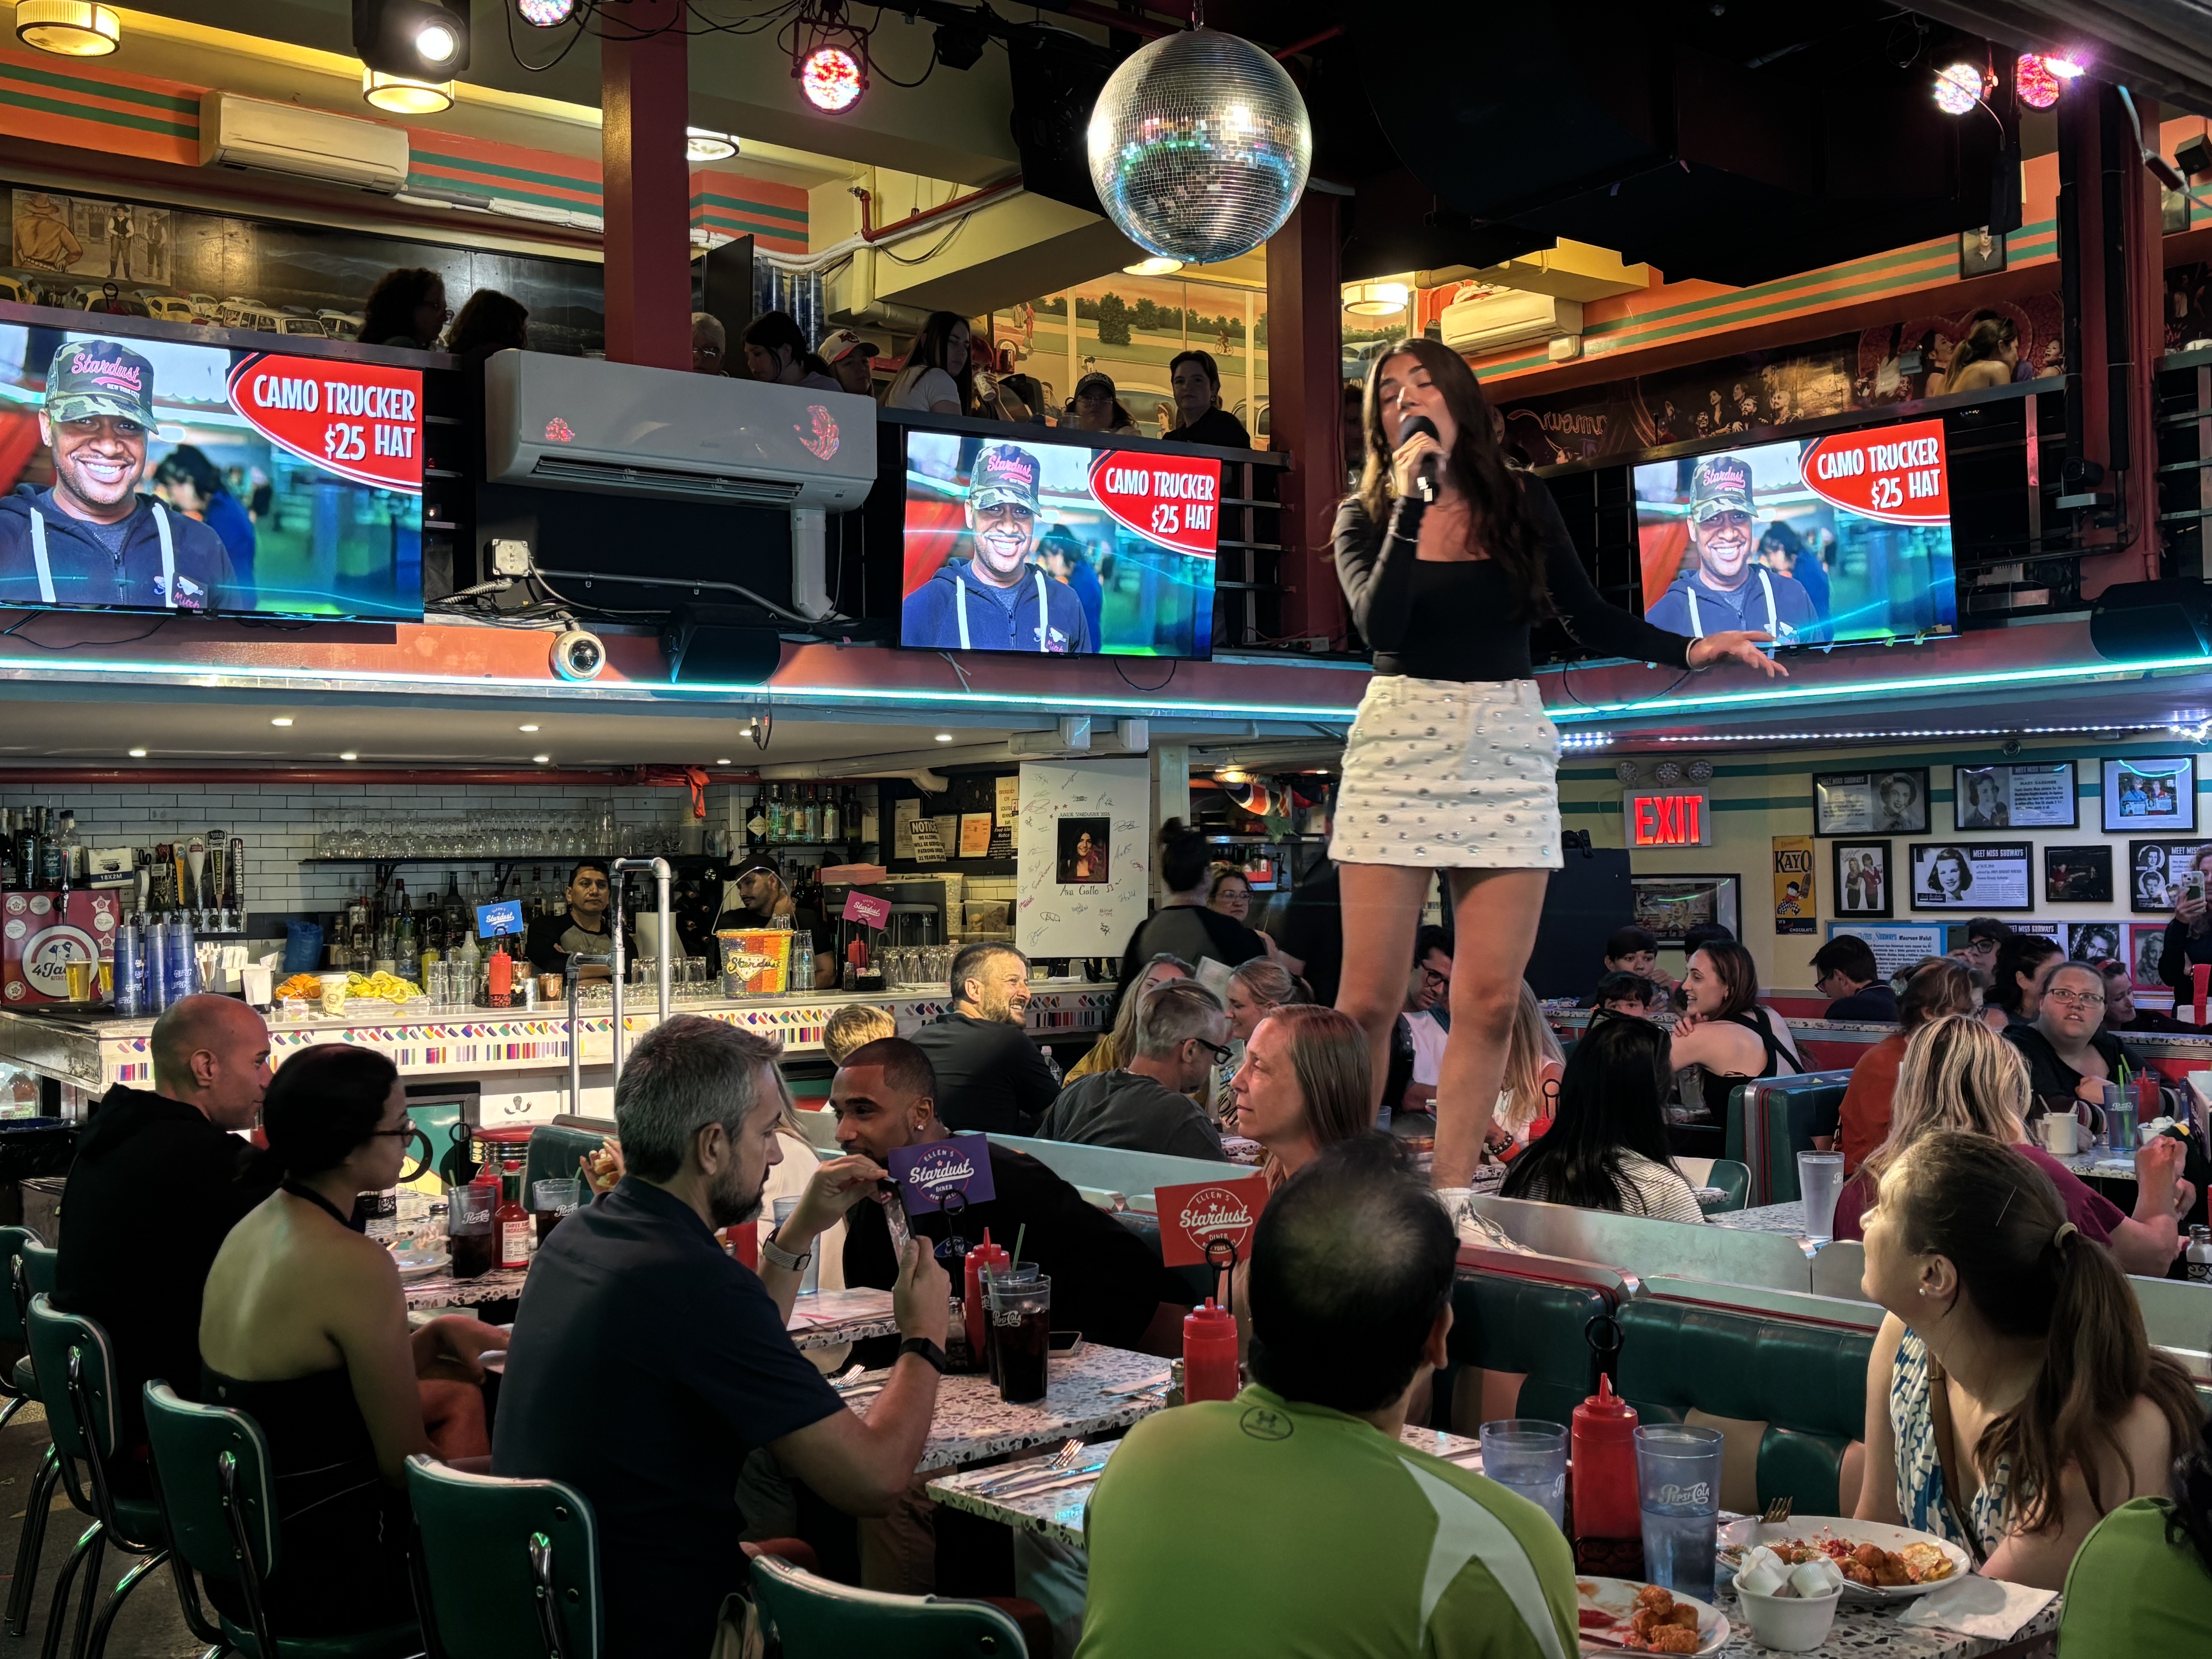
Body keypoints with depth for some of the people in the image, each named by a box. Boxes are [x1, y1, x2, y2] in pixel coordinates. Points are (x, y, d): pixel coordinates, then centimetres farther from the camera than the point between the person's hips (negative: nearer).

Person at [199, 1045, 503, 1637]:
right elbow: (405, 1466, -17)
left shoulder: (252, 1228, 3)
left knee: (462, 1398, 21)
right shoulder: (355, 1265, -24)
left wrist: (437, 1335, 3)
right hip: (320, 1582, -8)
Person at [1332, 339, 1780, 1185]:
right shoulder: (1365, 517, 5)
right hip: (1399, 743, -2)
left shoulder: (1522, 501, 9)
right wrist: (1413, 500, -12)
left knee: (1490, 1002, -1)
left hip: (1508, 746, 2)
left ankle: (1450, 1193, 7)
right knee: (1367, 1000, -5)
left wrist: (1690, 650, -2)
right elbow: (1379, 624, -13)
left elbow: (1592, 620, 10)